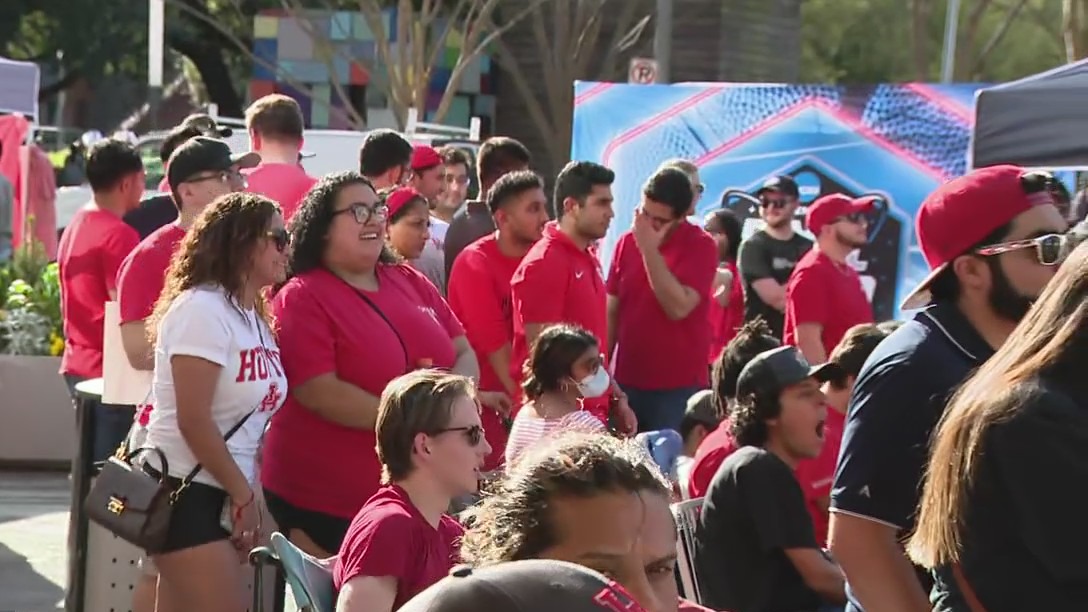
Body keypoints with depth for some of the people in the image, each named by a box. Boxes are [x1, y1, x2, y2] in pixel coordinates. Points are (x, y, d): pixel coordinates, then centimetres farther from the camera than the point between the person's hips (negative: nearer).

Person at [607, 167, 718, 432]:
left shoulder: (700, 246, -7)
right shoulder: (627, 242, 6)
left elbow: (678, 307, -19)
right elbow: (612, 311, 11)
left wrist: (649, 249, -19)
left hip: (678, 387, -4)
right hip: (626, 381, 4)